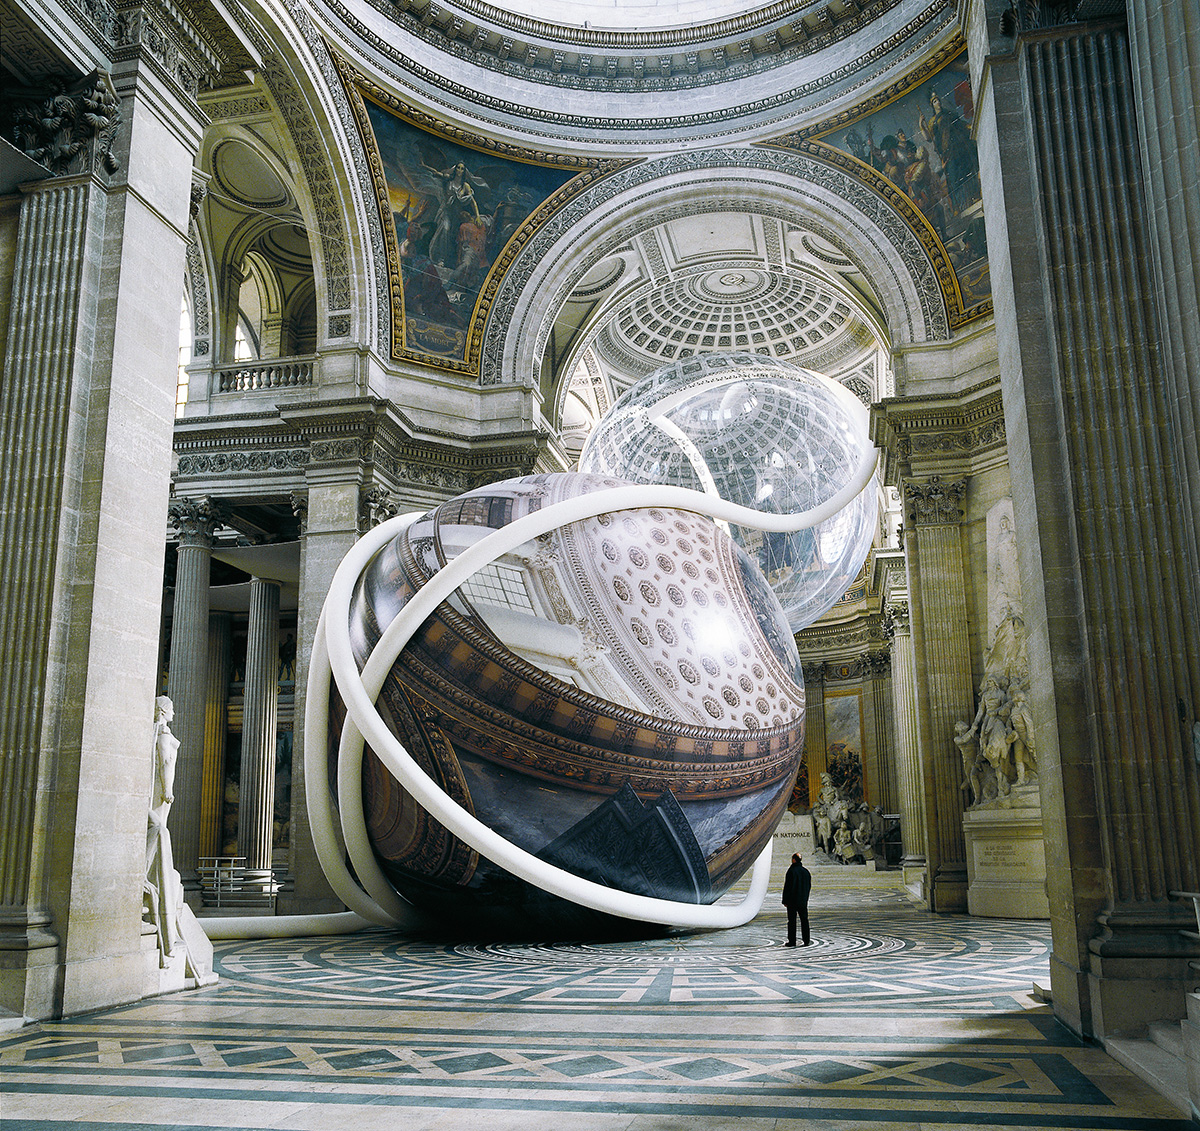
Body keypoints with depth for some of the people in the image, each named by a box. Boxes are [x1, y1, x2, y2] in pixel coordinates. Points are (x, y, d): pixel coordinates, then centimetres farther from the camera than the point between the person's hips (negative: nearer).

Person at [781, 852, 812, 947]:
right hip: (803, 901, 5)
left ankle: (792, 941, 1)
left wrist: (785, 901, -7)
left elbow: (787, 887, -14)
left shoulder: (791, 871, -14)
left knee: (792, 921, 0)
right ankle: (806, 940, 11)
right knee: (804, 920, 11)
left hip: (792, 900, -5)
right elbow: (809, 886, 12)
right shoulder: (806, 871, 5)